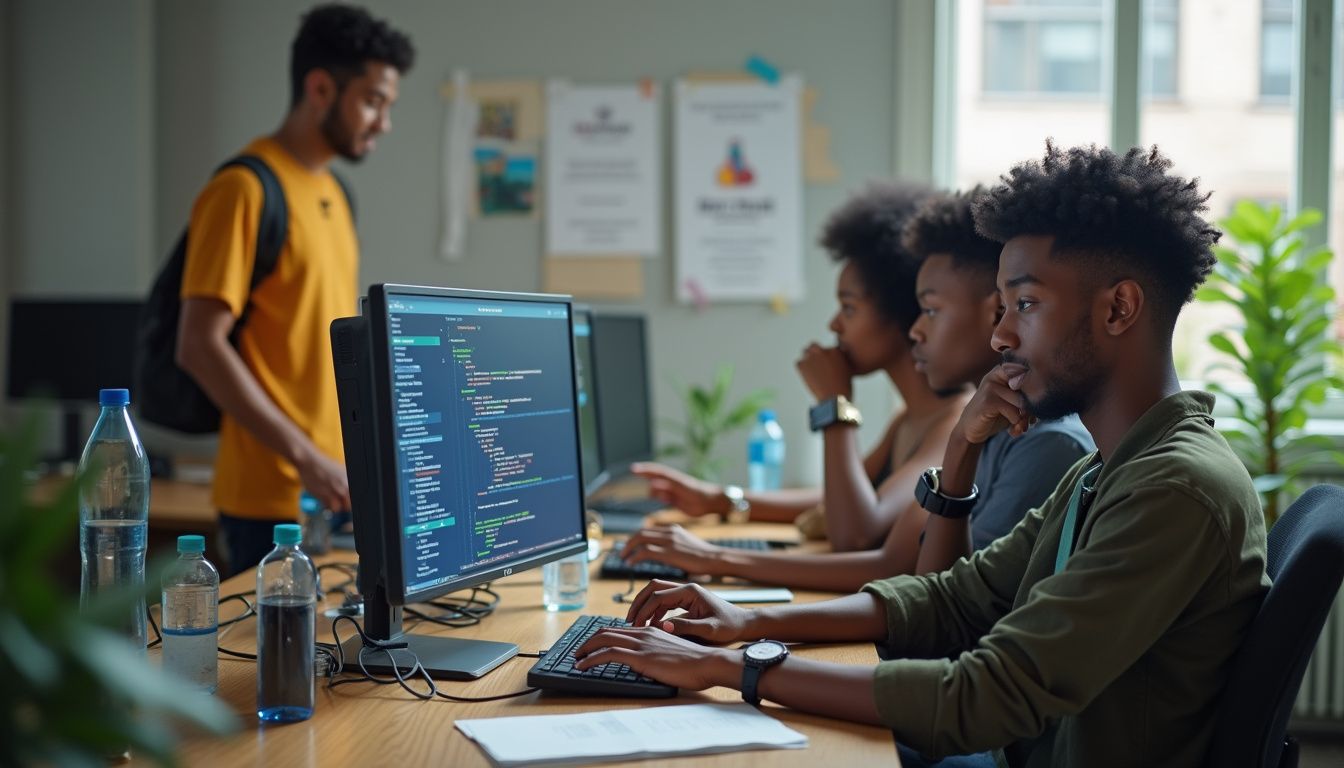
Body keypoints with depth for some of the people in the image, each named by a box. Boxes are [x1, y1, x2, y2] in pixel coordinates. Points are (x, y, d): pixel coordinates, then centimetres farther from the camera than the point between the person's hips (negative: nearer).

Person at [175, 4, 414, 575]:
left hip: (335, 489, 8)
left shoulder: (333, 194, 15)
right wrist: (306, 458, -19)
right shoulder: (246, 191, -12)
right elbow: (200, 346, -17)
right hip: (275, 501, -8)